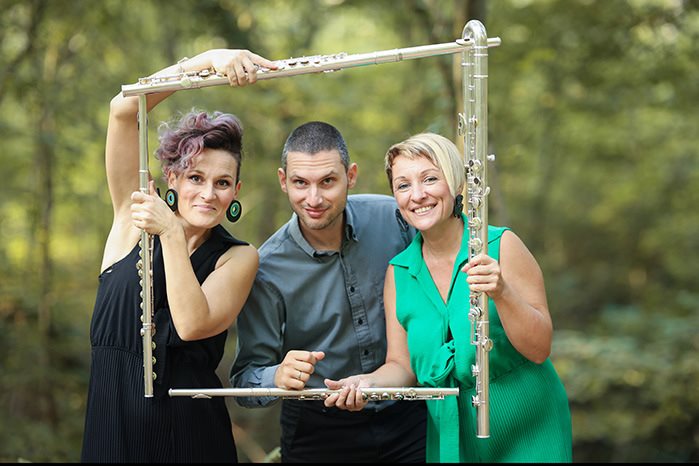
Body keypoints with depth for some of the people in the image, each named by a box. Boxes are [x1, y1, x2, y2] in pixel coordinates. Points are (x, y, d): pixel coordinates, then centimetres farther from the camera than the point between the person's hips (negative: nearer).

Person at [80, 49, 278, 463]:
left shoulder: (238, 258, -1)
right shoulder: (134, 216, 2)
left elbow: (192, 324, -19)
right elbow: (123, 109, -10)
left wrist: (170, 234, -21)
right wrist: (208, 60, -17)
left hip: (189, 432, -1)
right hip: (112, 424, 1)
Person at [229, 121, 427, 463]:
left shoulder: (394, 219, -11)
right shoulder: (267, 268, -16)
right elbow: (244, 382, -14)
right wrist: (279, 377, -35)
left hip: (406, 420, 1)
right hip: (318, 431, -1)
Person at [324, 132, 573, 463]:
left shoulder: (501, 246, -11)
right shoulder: (399, 272, 1)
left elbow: (539, 349, -14)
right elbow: (402, 366, 4)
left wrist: (502, 293, -28)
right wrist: (367, 383, -16)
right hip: (449, 440, 3)